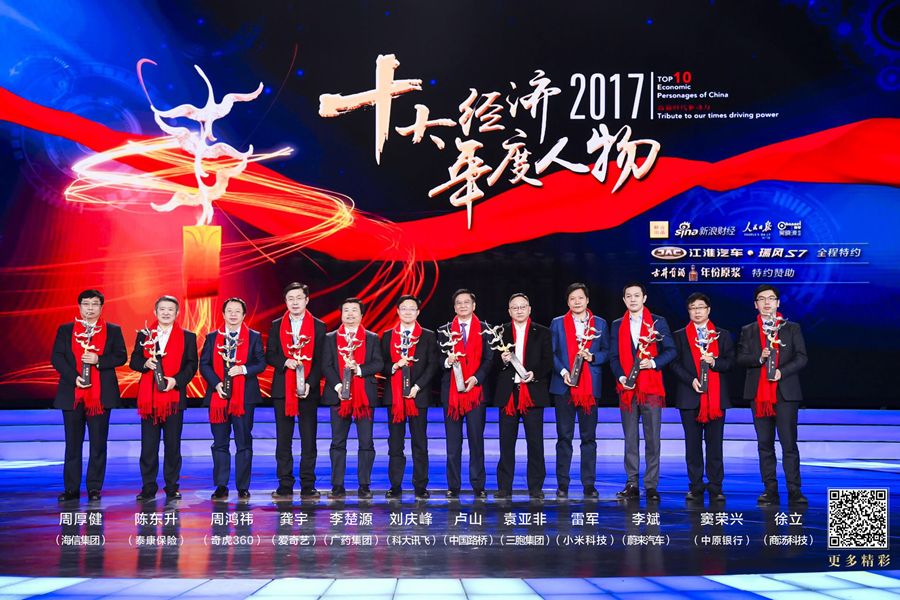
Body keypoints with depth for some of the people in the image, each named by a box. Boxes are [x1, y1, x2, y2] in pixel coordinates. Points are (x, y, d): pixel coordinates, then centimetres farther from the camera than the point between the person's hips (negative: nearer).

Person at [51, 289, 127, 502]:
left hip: (101, 395, -1)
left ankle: (94, 488, 9)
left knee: (98, 444, 2)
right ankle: (71, 488, 12)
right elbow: (56, 357, 2)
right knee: (72, 444, 6)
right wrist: (73, 377, -11)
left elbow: (121, 356, 1)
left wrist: (98, 360, -15)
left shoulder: (113, 330, 8)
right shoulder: (65, 330, 10)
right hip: (72, 394, 1)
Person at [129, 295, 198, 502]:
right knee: (148, 445, 2)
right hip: (148, 397, 1)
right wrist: (146, 364, -12)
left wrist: (176, 380, -14)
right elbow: (134, 361, 9)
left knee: (173, 444, 4)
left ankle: (172, 488, 12)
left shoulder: (188, 337, 6)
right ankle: (148, 488, 9)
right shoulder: (144, 335, 11)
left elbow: (191, 365, 1)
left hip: (174, 396, -1)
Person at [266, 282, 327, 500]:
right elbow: (269, 355, 7)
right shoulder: (276, 326, 9)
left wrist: (310, 383, -13)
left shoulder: (318, 327, 4)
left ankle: (308, 486, 7)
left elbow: (320, 360, 0)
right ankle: (285, 486, 10)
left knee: (308, 440, 1)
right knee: (283, 439, 4)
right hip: (282, 390, 1)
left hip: (308, 390, -1)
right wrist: (285, 361, -14)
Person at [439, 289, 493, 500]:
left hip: (476, 390, -1)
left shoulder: (484, 330, 7)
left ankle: (478, 486, 10)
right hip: (451, 392, 1)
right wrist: (447, 361, -14)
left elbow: (489, 359, 2)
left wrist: (476, 378, -11)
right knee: (453, 442, 4)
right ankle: (453, 487, 10)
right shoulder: (445, 330, 10)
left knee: (476, 440, 2)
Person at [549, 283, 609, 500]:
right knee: (564, 436, 2)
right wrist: (563, 372, -10)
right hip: (564, 386, 0)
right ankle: (562, 485, 8)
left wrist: (592, 357, -10)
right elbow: (551, 353, 4)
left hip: (590, 387, 1)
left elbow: (606, 351, 9)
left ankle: (589, 484, 10)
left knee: (589, 437, 4)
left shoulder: (600, 324, 10)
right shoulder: (557, 323, 8)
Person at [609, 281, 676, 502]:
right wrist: (621, 377, -6)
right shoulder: (617, 325, 13)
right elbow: (614, 356, 10)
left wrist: (654, 362, -14)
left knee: (652, 439, -1)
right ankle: (632, 485, 10)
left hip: (652, 387, -2)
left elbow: (671, 350, 3)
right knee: (630, 439, 5)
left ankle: (651, 486, 5)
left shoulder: (658, 322, 6)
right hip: (627, 388, 2)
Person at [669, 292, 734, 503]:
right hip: (689, 396, 0)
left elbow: (730, 362, 6)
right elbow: (675, 364, 2)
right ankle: (696, 487, 10)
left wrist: (714, 362, -13)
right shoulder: (679, 336, 9)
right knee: (693, 444, 3)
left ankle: (715, 487, 7)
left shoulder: (723, 335, 12)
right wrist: (691, 380, -11)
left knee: (715, 443, 1)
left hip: (716, 396, 0)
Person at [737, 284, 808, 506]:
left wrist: (782, 371, -13)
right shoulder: (748, 331, 13)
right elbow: (740, 358, 4)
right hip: (759, 394, 2)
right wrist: (759, 358, -15)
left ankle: (794, 491, 1)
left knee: (789, 443, -4)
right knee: (765, 444, 5)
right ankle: (770, 491, 10)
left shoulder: (792, 328, 9)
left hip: (786, 393, -2)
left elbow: (801, 358, 2)